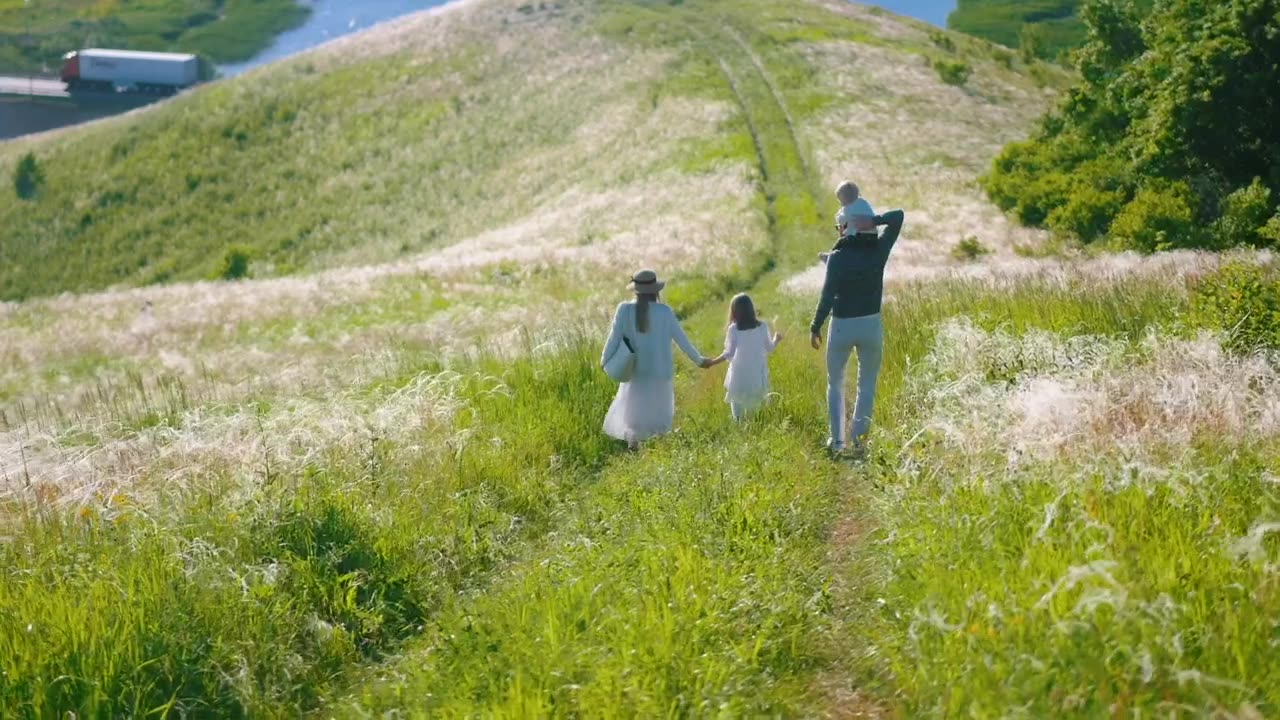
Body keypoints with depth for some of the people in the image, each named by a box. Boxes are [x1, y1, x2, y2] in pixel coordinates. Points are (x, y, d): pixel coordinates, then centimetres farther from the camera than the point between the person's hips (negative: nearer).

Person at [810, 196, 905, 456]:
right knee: (867, 385, 14)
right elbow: (898, 216, 3)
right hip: (871, 326, 2)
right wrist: (874, 220, -10)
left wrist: (815, 327, -7)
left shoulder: (837, 257, -12)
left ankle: (837, 439, 10)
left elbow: (828, 295, -14)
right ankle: (858, 438, 6)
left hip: (841, 326, -1)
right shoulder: (878, 252, -5)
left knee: (835, 383, 15)